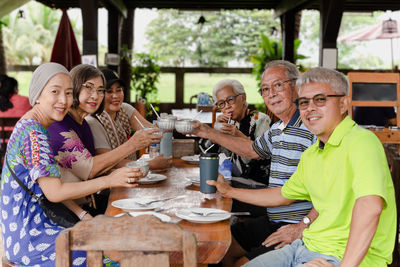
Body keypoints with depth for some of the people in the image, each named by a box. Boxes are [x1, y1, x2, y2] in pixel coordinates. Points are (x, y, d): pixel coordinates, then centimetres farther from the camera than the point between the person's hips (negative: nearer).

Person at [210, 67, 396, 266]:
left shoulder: (360, 141, -16)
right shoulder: (311, 154, 13)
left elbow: (371, 206, -30)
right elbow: (284, 195, 29)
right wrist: (229, 191, 28)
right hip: (308, 247, 9)